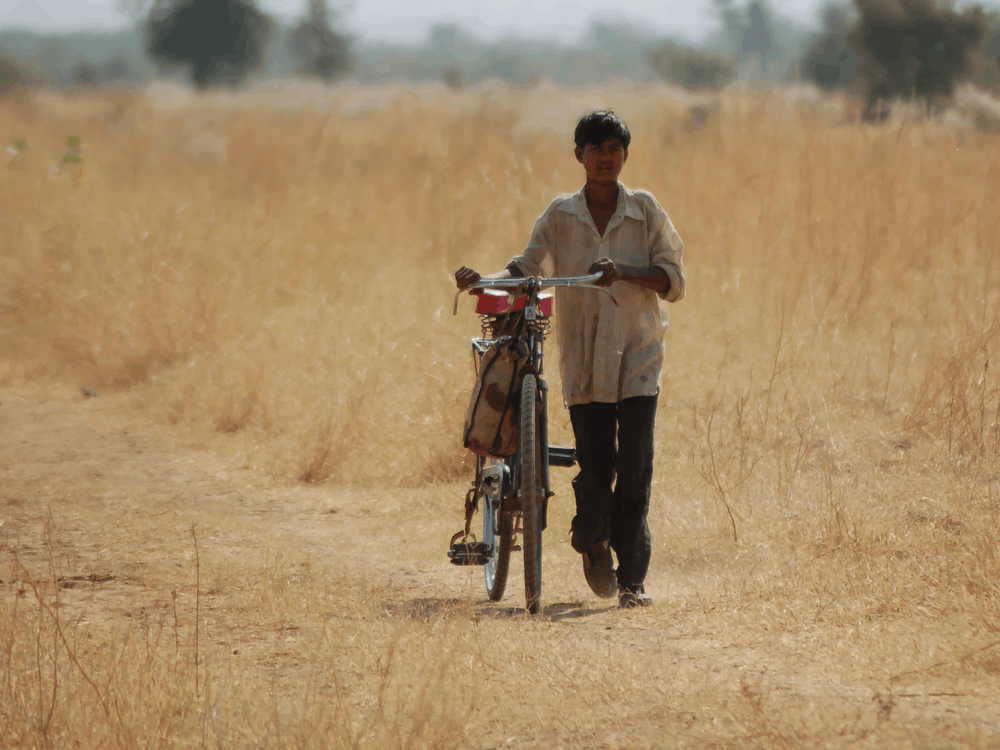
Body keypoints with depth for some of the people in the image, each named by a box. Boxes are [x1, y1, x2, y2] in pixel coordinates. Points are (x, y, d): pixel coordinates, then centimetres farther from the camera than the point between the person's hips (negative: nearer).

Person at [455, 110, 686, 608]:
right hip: (584, 361, 1)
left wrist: (624, 271, -17)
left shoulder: (644, 210, 3)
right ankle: (592, 542, 29)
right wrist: (481, 282, -17)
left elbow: (673, 281, -1)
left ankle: (632, 579, -1)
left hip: (637, 358, -1)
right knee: (596, 469, -3)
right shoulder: (560, 216, 6)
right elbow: (526, 269, 2)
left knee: (634, 470, -9)